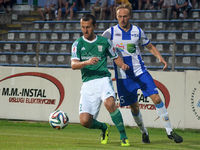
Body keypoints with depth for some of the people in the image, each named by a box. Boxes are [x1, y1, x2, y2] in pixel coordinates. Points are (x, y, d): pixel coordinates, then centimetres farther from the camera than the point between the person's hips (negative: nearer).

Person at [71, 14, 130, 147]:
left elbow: (116, 57, 21)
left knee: (109, 103, -34)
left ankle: (123, 137, -20)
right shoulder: (78, 44, 7)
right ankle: (104, 127, 24)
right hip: (87, 83, 1)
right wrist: (87, 62, -26)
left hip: (103, 79, -1)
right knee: (85, 121, -10)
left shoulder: (104, 41, 9)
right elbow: (74, 65, -6)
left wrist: (122, 65, -2)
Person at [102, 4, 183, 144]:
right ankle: (144, 132, 28)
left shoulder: (138, 31, 3)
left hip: (140, 72, 1)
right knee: (134, 107, 3)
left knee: (156, 98, -10)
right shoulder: (110, 32, -3)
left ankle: (169, 131, -2)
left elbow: (150, 46, 15)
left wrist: (160, 57, -2)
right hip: (123, 76, -1)